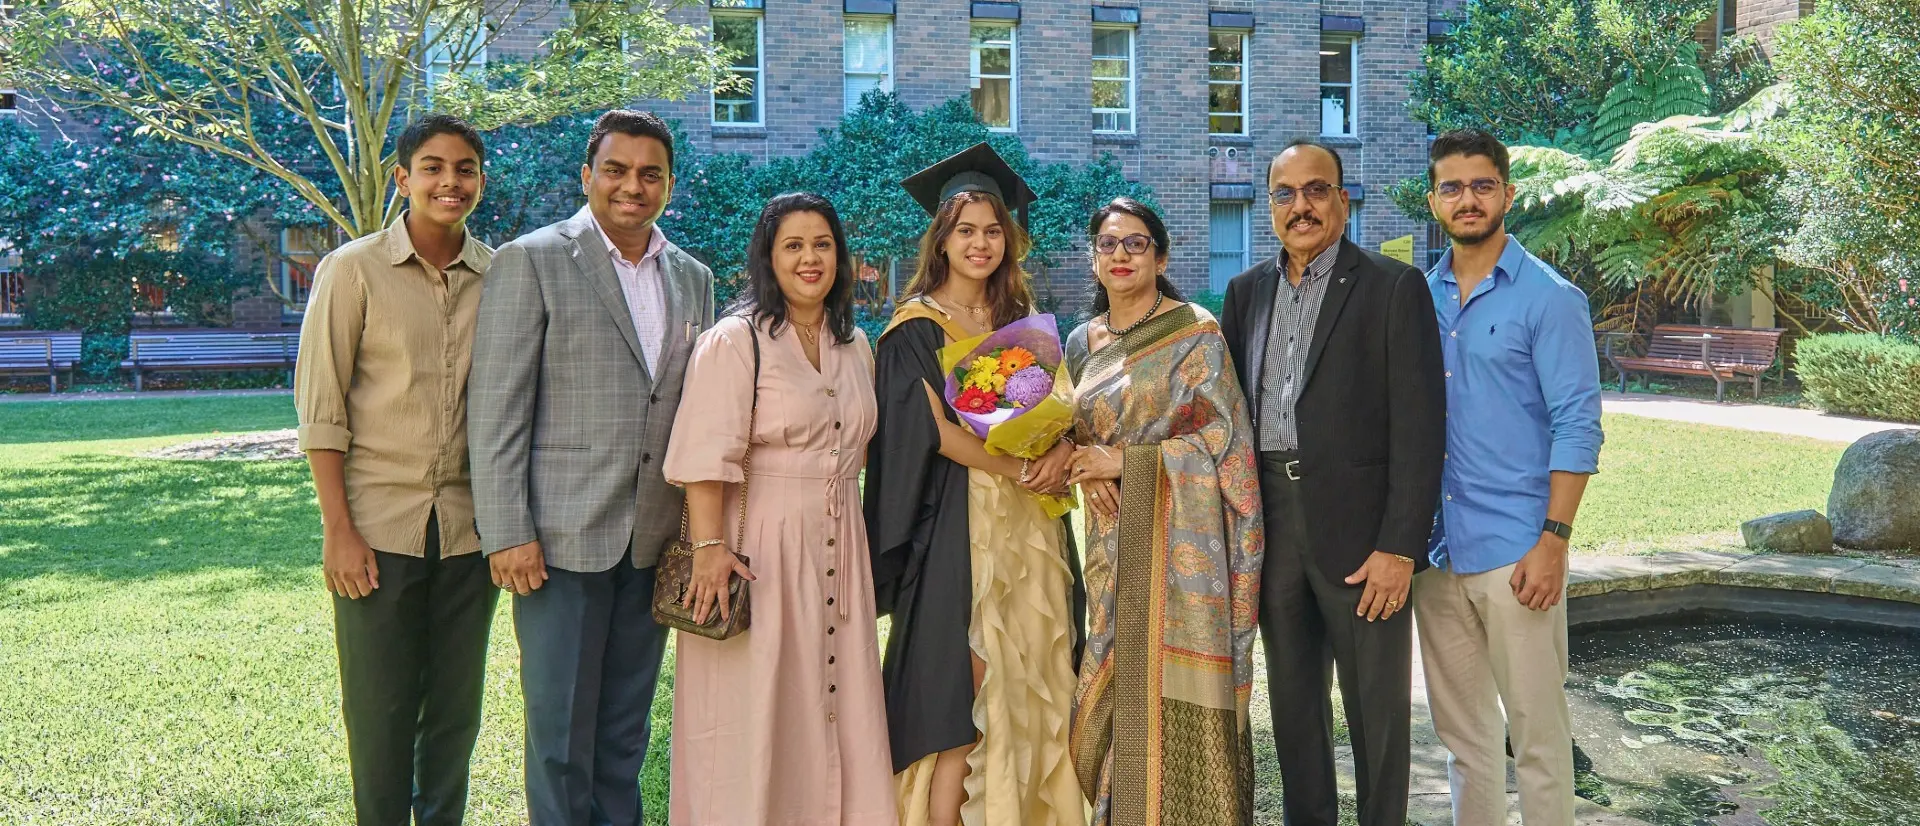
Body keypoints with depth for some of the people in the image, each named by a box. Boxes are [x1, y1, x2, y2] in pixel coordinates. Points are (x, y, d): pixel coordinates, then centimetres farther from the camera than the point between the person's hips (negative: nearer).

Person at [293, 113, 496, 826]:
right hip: (379, 526, -2)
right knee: (379, 708, 6)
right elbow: (320, 407, -3)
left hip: (469, 526, 3)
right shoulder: (353, 271, -3)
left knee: (457, 706, 11)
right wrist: (338, 528, -8)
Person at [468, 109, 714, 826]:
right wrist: (507, 533, -13)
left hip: (655, 542, 5)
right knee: (562, 729, 5)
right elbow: (497, 409, -8)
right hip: (562, 536, -4)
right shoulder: (532, 261, -4)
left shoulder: (693, 278, 11)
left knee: (626, 729, 15)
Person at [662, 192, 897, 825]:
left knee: (836, 702, 11)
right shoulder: (735, 341, -9)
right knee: (754, 710, 2)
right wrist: (710, 546, -24)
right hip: (759, 549, -6)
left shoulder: (854, 345, 12)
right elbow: (706, 456, -16)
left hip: (836, 549, 6)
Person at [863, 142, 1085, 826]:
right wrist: (1018, 470, -15)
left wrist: (1061, 451, -12)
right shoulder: (916, 328, -2)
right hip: (957, 522, -5)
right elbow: (935, 429, -12)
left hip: (1028, 523, 5)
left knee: (1023, 685, 6)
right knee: (961, 681, -7)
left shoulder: (1019, 320, 15)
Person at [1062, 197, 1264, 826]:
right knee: (1115, 685, 6)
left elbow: (1225, 435, -9)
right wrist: (1089, 468, -1)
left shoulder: (1195, 333, -4)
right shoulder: (1083, 342, 13)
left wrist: (1125, 462, -11)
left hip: (1180, 537, -5)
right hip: (1113, 538, 5)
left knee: (1177, 689, -5)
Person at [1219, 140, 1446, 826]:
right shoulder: (1247, 291, 11)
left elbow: (1419, 427, -10)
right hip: (1271, 525, 5)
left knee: (1376, 705, 7)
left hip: (1358, 529, -4)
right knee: (1292, 698, 15)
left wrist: (1400, 546, -15)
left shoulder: (1394, 288, -5)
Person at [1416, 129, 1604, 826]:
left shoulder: (1550, 298, -5)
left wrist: (1554, 541, -15)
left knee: (1536, 730, 2)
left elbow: (1577, 426, -8)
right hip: (1435, 546, 5)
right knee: (1460, 727, 15)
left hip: (1514, 551, -5)